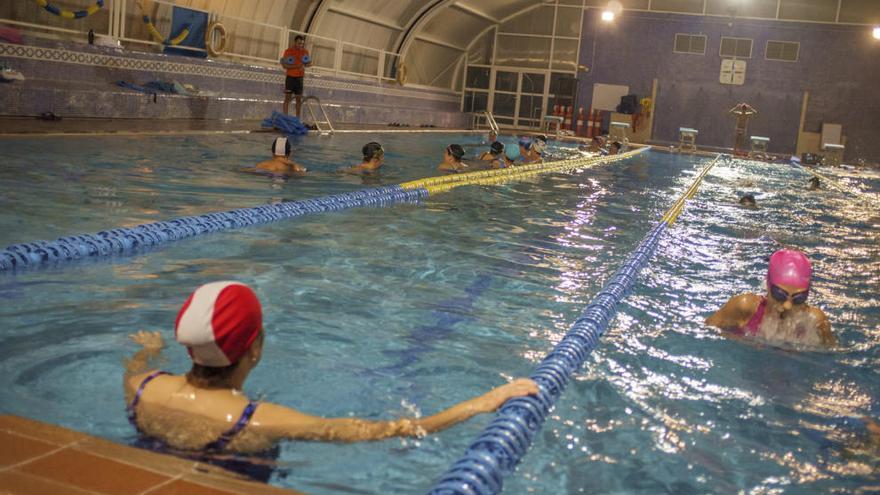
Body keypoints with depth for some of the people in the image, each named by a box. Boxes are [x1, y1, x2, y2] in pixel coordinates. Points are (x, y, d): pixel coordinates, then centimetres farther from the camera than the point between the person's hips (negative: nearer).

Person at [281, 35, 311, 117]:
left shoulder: (305, 52, 3)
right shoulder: (288, 51, -6)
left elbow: (309, 63, 13)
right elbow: (284, 65, -11)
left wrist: (305, 64, -11)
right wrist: (296, 66, -23)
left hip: (300, 77, 3)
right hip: (290, 77, -3)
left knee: (299, 98, 4)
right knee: (287, 97, -3)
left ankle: (297, 118, 10)